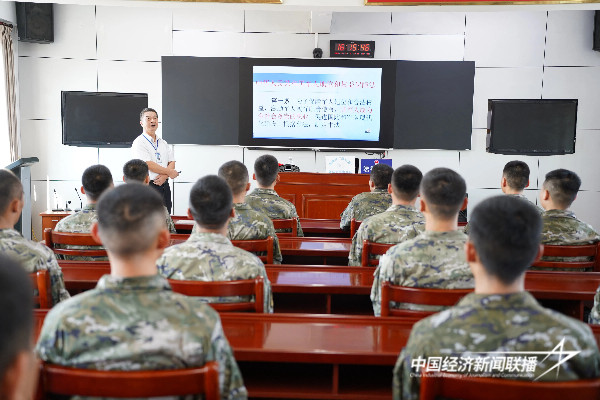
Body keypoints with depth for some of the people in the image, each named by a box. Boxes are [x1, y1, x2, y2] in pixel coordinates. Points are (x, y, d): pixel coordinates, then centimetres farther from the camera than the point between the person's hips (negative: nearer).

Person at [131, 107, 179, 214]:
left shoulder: (163, 143, 17)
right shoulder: (139, 143, -4)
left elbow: (172, 163, 9)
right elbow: (148, 165, -14)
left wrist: (164, 176, -11)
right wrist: (169, 172, -7)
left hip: (164, 185, 6)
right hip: (149, 186, -6)